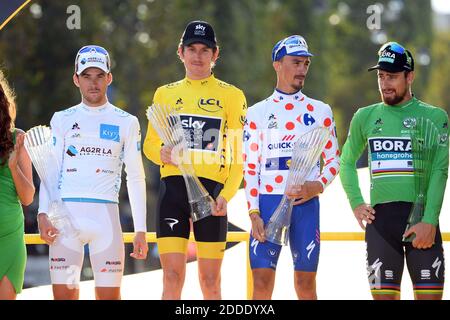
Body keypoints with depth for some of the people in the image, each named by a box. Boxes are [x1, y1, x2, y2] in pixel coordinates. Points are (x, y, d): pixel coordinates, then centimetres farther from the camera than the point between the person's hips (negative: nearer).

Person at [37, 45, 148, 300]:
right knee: (63, 293, -4)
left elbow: (136, 178, 10)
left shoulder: (126, 123, 10)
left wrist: (141, 230, 3)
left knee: (110, 295, -5)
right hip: (66, 213, 1)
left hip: (106, 213, -1)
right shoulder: (62, 120, 13)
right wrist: (43, 214, -7)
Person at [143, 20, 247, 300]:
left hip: (212, 188, -2)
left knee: (210, 281, -1)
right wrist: (161, 153, -4)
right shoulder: (165, 94, 14)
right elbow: (150, 143, 20)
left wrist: (226, 195, -11)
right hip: (173, 186, 2)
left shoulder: (232, 96, 6)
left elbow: (239, 154, 3)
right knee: (172, 277, -4)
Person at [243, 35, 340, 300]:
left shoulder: (319, 111, 9)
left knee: (306, 285, 1)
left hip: (305, 203, 0)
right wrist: (254, 214, -4)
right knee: (262, 282, -7)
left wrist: (316, 186, -9)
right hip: (267, 201, 0)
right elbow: (250, 167, 6)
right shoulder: (258, 113, 8)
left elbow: (334, 160, 12)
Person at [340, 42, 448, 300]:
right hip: (380, 218, 3)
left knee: (429, 294, -5)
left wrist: (429, 221, -14)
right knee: (383, 294, 2)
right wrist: (356, 203, 8)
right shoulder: (365, 117, 12)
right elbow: (347, 162, 23)